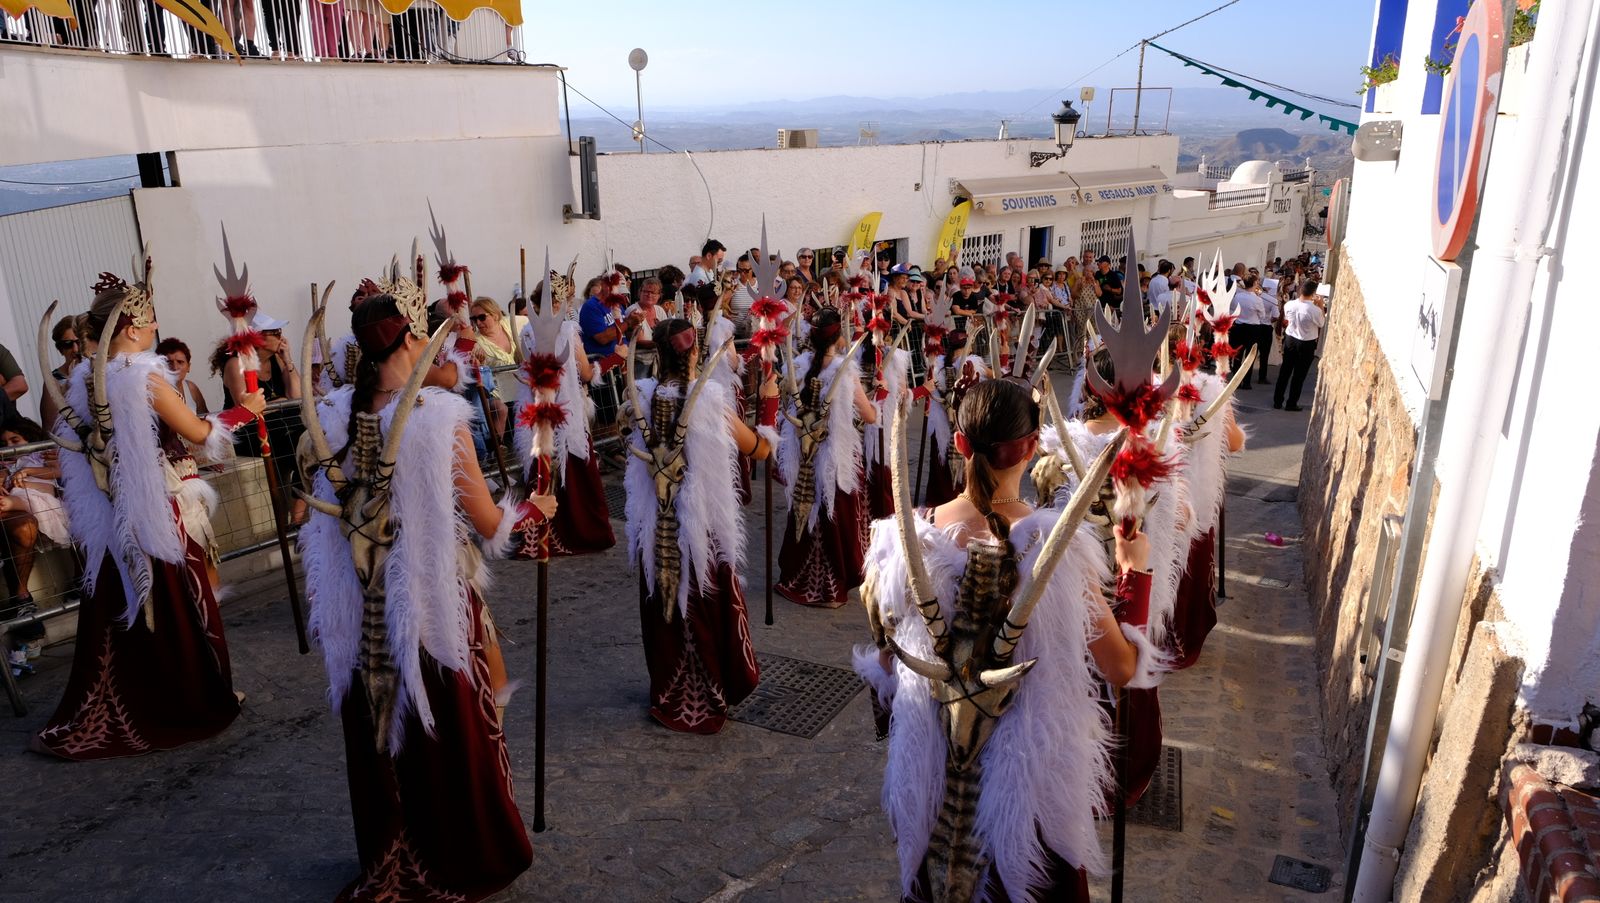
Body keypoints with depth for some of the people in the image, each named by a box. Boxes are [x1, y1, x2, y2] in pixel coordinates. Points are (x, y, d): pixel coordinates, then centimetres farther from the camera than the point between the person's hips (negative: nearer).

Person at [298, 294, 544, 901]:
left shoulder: (336, 418, -2)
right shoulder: (439, 414, -18)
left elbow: (330, 514, 8)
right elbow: (486, 522, -13)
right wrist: (532, 508, 5)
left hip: (364, 608, 5)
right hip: (436, 602, -5)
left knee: (380, 733, 21)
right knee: (451, 733, 13)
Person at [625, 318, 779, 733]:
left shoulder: (643, 396, -6)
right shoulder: (711, 399, -16)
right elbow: (759, 450, -6)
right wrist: (770, 402, 7)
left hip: (655, 529, 3)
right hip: (703, 526, -3)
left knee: (663, 607, 18)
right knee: (708, 610, 13)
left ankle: (668, 696, 31)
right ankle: (709, 698, 26)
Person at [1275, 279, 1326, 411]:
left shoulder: (1289, 305, -11)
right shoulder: (1315, 310, -23)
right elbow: (1322, 323, -3)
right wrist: (1320, 306, -2)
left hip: (1290, 340, 4)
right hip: (1307, 344, -4)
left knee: (1284, 371, 14)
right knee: (1299, 375, 7)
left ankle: (1277, 401, 19)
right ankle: (1291, 403, 14)